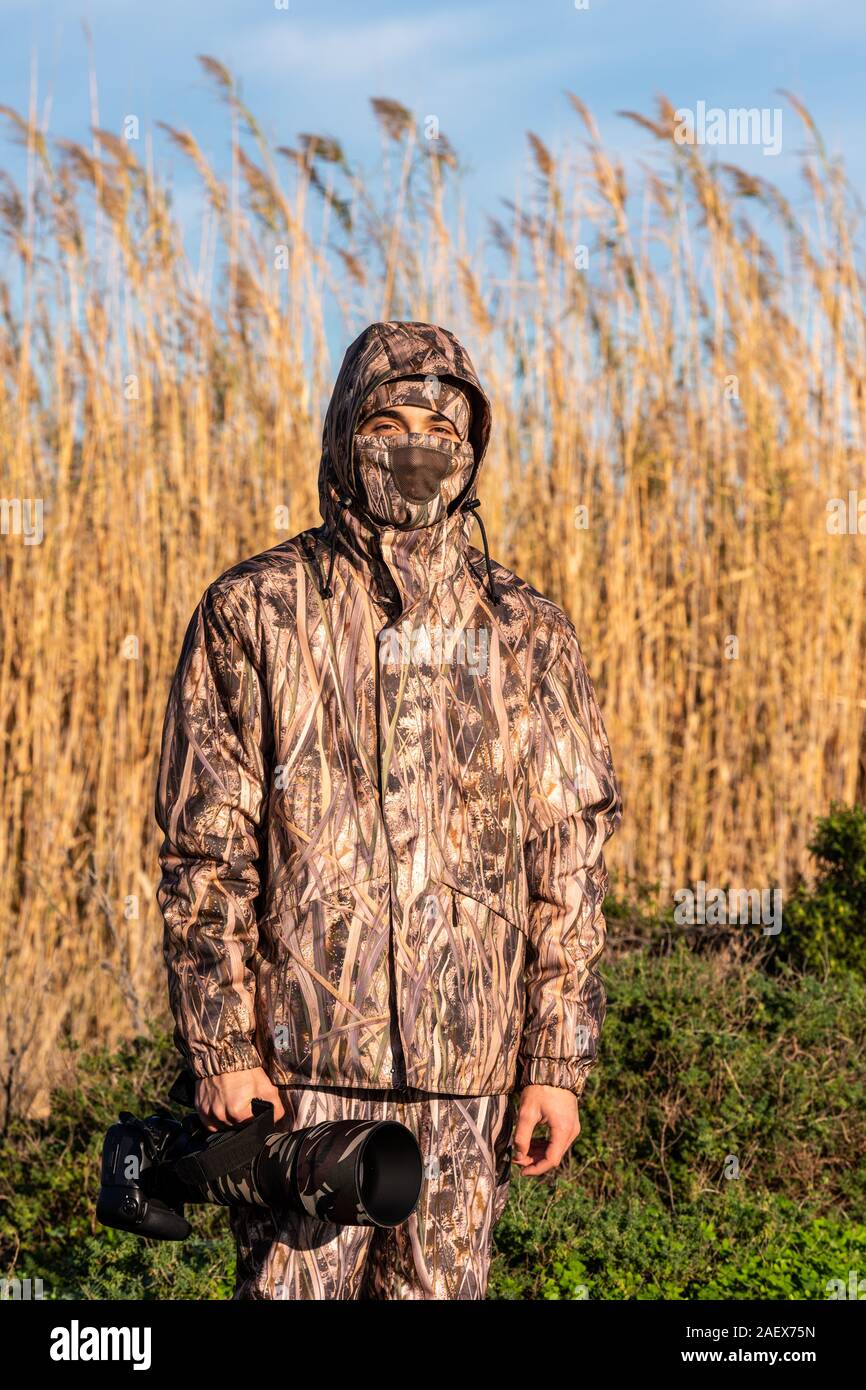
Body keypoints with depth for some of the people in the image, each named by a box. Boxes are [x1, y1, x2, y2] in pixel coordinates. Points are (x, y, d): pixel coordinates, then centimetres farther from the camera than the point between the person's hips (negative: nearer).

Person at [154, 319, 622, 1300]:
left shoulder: (528, 635, 8)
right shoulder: (253, 613, 1)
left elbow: (569, 864, 7)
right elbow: (203, 853, -1)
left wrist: (559, 1062, 1)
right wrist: (221, 1051, -8)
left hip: (468, 1064, 2)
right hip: (301, 1053, -2)